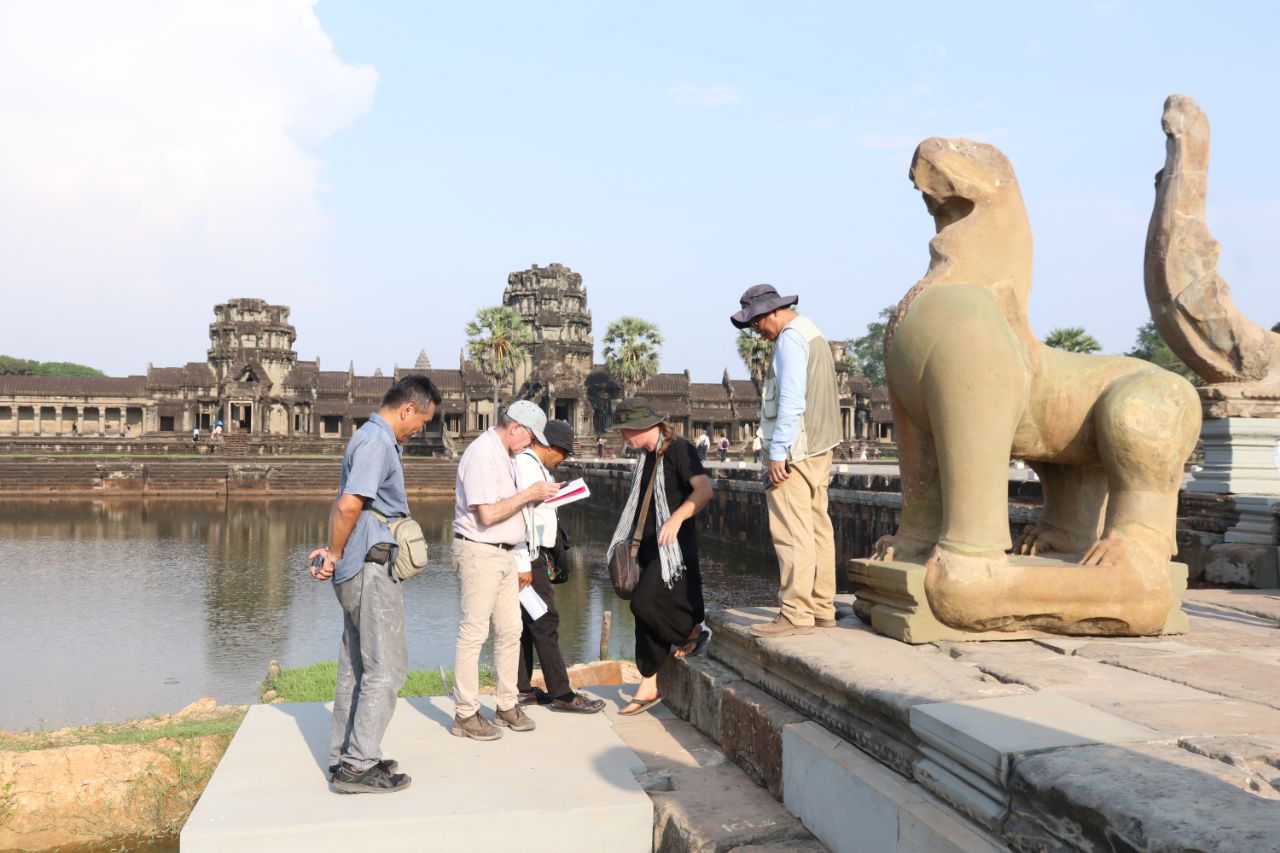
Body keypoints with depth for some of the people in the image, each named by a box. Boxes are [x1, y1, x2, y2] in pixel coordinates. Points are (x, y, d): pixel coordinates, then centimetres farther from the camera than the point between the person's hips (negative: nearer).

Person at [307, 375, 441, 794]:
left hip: (359, 570, 10)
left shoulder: (372, 438, 18)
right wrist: (335, 554, -11)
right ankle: (359, 765, 0)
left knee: (356, 666, 15)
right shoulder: (377, 442, -15)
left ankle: (344, 758, 23)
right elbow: (348, 505, -25)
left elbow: (344, 506, 20)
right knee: (386, 667, -5)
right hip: (370, 567, -10)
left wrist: (333, 550, 9)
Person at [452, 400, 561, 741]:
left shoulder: (503, 454, 14)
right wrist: (529, 494, -16)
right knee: (473, 634, -2)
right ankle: (466, 714, 7)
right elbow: (487, 514, -23)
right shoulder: (482, 454, -17)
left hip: (505, 553, 10)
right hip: (479, 553, -9)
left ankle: (507, 705, 22)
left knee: (511, 631, 12)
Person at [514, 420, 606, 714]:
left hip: (538, 555, 10)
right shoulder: (525, 465, -14)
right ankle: (561, 694, -2)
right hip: (529, 556, -10)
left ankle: (521, 689, 19)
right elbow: (522, 513, -19)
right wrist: (526, 564, -19)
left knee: (527, 623, 13)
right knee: (545, 623, -7)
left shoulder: (538, 467, 17)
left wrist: (548, 558, 17)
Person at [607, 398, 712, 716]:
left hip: (674, 545, -9)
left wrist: (677, 518, -36)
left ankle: (692, 633, 8)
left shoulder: (677, 449, -12)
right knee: (647, 612, 8)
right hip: (651, 545, 9)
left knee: (644, 602, -18)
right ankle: (649, 686, 16)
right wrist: (626, 536, 24)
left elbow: (704, 489, -25)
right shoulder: (647, 456, 14)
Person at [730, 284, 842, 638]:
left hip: (795, 450, -10)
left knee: (792, 532, -10)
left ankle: (796, 613, -9)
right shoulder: (813, 334, 21)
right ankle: (822, 608, 14)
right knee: (817, 527, 10)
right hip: (819, 449, 10)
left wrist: (778, 452, -19)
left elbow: (791, 401, -19)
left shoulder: (791, 338, -10)